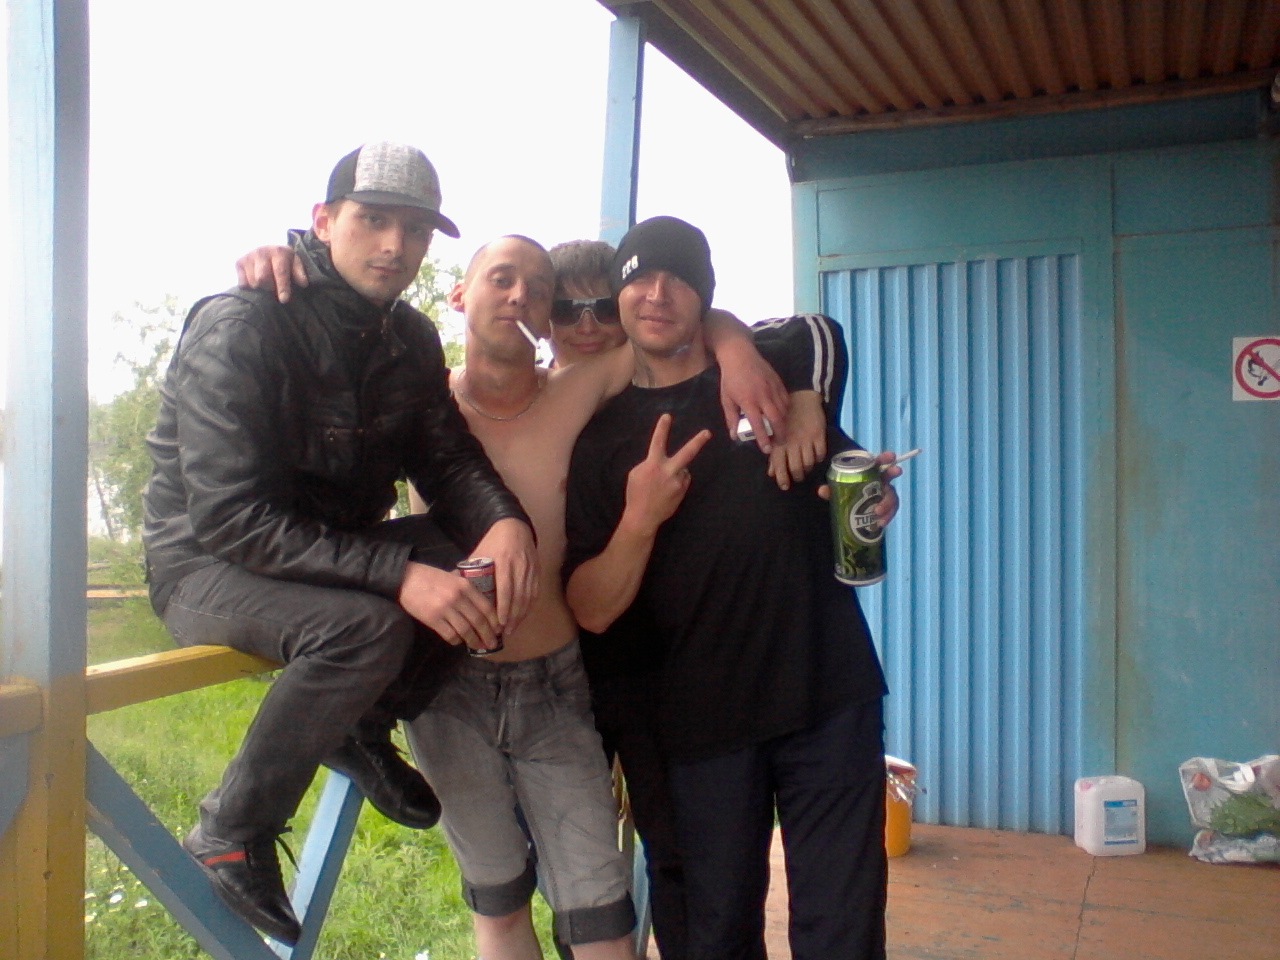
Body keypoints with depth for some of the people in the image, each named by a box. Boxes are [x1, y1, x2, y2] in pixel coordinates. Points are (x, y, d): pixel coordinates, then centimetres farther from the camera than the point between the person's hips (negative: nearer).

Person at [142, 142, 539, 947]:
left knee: (491, 565, -14)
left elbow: (449, 460, -1)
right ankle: (230, 835, -13)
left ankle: (366, 726, 2)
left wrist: (505, 522, -26)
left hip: (332, 554, 7)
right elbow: (230, 519, -29)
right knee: (365, 626, -34)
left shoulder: (409, 338, 1)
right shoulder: (240, 326, -22)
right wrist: (397, 573, -39)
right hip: (208, 565, -6)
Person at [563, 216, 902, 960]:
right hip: (703, 720, 0)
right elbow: (592, 611, -3)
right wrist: (639, 521, -20)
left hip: (831, 698, 0)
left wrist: (876, 499, -4)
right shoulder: (601, 438, 4)